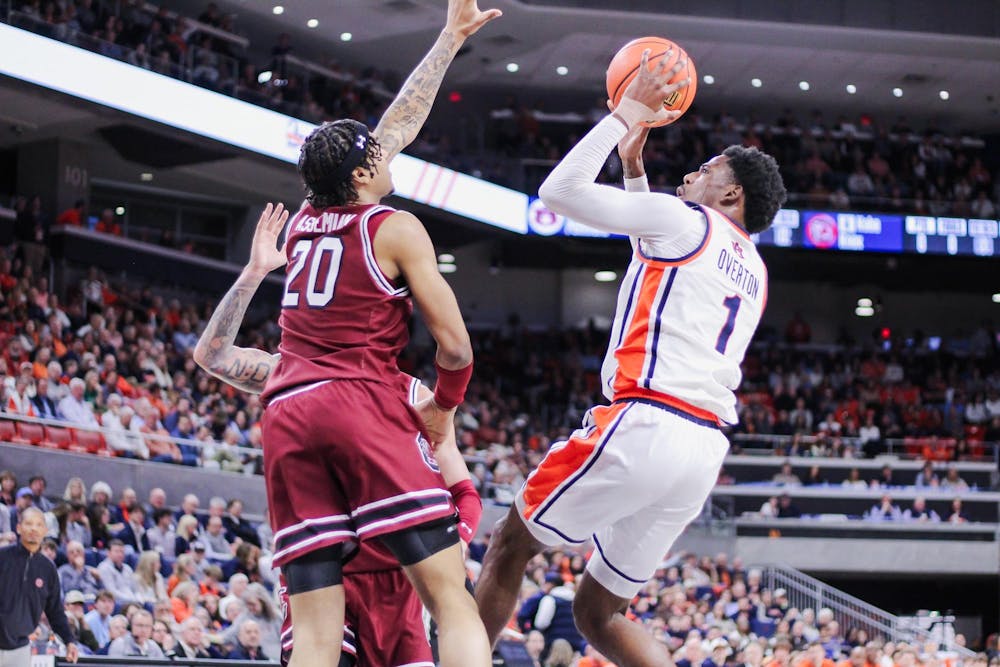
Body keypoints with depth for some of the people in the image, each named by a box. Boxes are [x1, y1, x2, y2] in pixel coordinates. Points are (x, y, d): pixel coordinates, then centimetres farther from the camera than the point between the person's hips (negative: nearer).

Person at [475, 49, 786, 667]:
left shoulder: (682, 220, 0)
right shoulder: (754, 270, 24)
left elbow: (560, 191, 1)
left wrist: (624, 114, 10)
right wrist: (635, 168, 43)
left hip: (643, 426, -8)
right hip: (705, 449, 8)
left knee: (511, 545, 11)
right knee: (599, 612, 14)